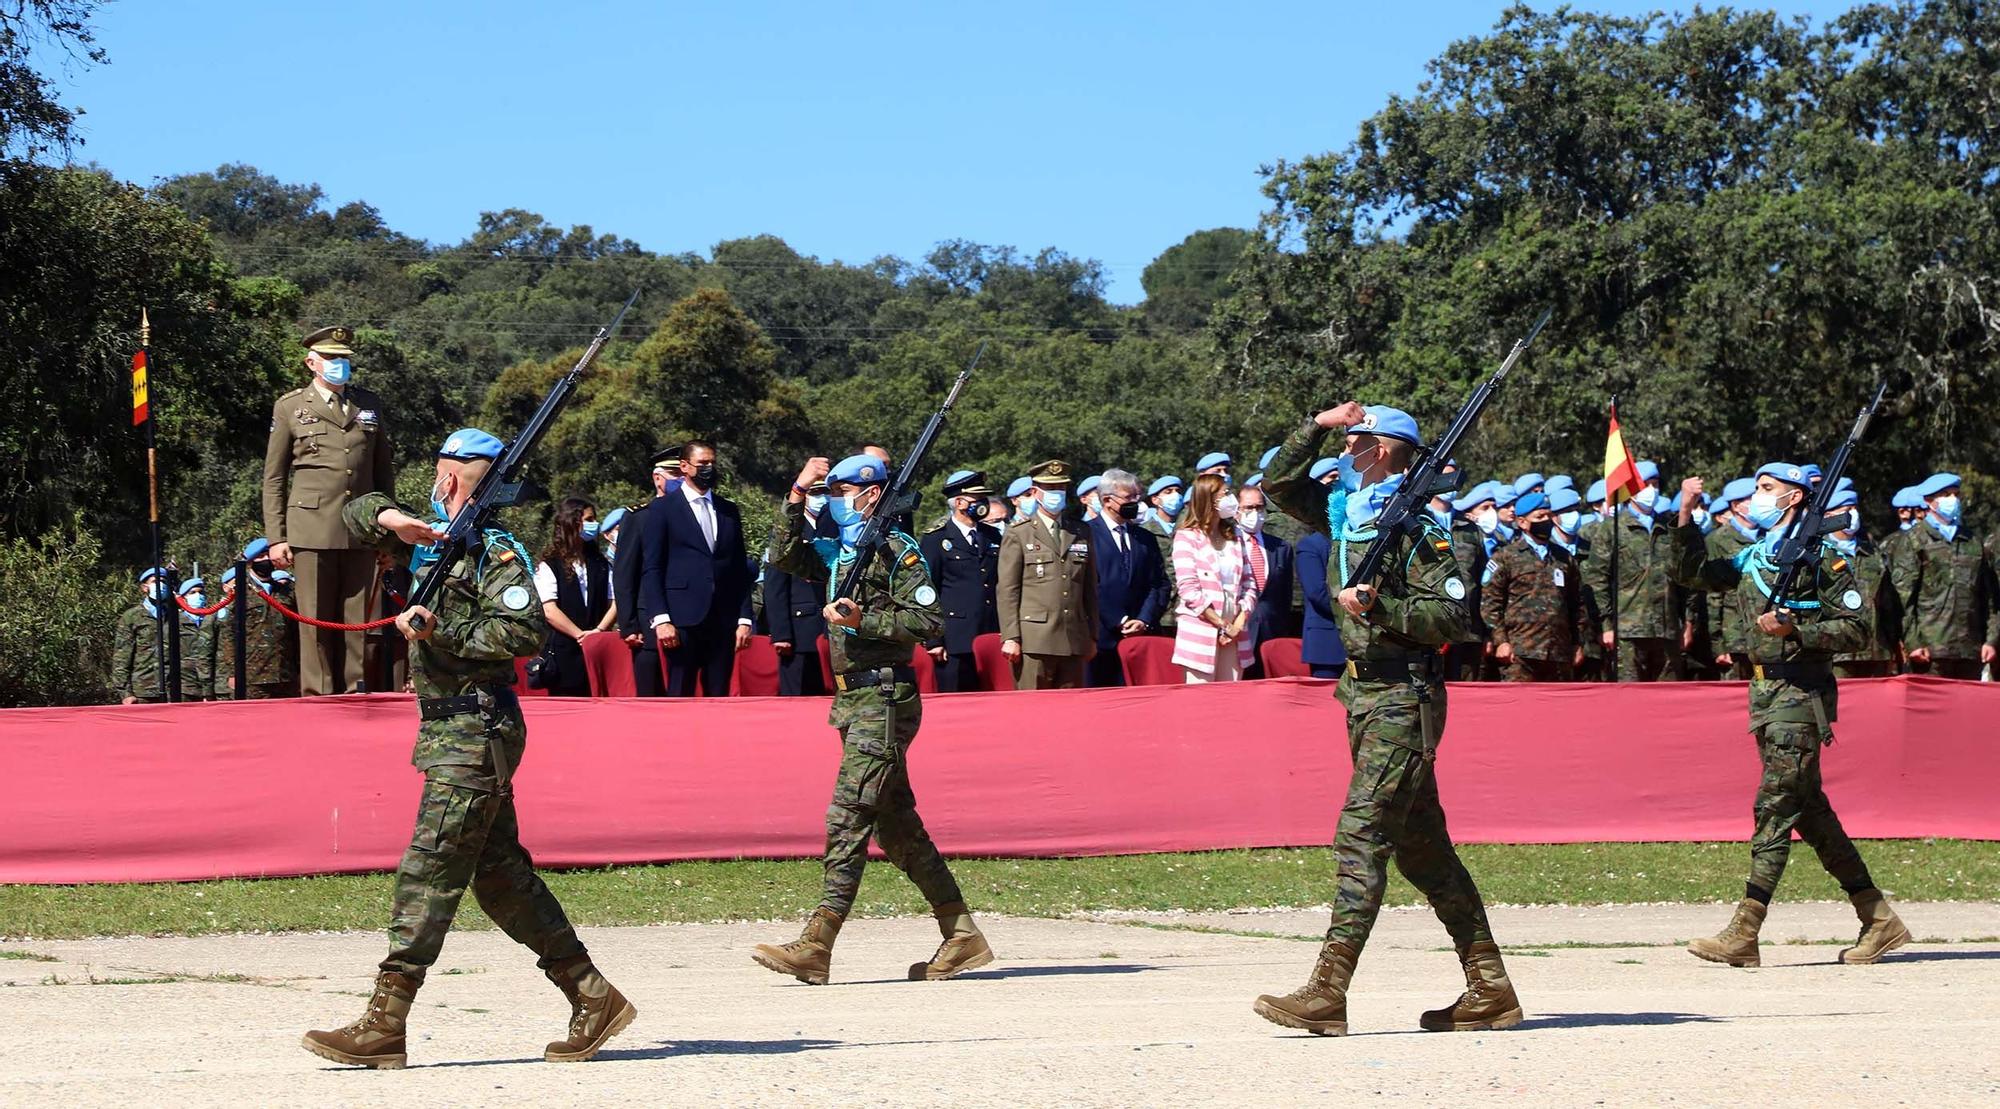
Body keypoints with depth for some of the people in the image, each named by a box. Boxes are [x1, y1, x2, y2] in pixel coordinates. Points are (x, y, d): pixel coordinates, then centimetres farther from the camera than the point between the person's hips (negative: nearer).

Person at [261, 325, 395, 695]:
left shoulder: (370, 405, 16)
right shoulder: (290, 407, 7)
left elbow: (384, 471, 21)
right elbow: (273, 479, 7)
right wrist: (275, 538, 1)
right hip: (312, 529, -3)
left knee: (357, 619, 2)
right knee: (316, 620, -4)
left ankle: (355, 692, 8)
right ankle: (317, 696, 0)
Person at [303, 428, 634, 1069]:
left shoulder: (495, 551, -10)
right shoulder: (440, 542, 16)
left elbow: (525, 631, -23)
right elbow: (356, 512, 21)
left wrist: (441, 632, -21)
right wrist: (394, 521, 0)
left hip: (476, 732, -10)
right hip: (454, 731, 10)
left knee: (428, 874, -10)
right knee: (500, 874, 10)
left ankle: (383, 1028, -10)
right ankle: (594, 999, 14)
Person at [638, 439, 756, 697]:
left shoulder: (729, 511, 17)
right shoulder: (662, 509, 4)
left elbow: (740, 570, 17)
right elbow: (652, 569, -1)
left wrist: (744, 618, 7)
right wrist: (660, 619, -11)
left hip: (723, 622, 4)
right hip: (682, 619, -4)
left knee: (719, 699, 2)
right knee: (679, 696, -6)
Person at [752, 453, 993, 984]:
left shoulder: (897, 549, -8)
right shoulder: (840, 552, 17)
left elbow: (928, 621, -14)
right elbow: (784, 556, 18)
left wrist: (863, 621, -18)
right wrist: (797, 496, 10)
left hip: (884, 698, -9)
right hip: (856, 698, 9)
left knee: (848, 816, -12)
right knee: (896, 824, 10)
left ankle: (816, 946, -15)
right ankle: (961, 935, 15)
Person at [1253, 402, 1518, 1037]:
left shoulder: (1412, 527, -11)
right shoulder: (1345, 513, 12)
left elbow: (1452, 617, -16)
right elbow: (1280, 484, 20)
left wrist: (1377, 607, -23)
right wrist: (1317, 427, 7)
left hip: (1402, 699, -9)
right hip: (1365, 694, 9)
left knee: (1361, 838, -12)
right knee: (1420, 847, 11)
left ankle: (1326, 995, -15)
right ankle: (1489, 990, 16)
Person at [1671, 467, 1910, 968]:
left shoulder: (1822, 556, -7)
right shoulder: (1754, 557, 17)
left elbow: (1856, 630, -9)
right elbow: (1692, 573, 21)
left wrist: (1794, 629, -19)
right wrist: (1686, 515, 10)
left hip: (1801, 693, -9)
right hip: (1767, 694, 9)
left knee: (1774, 809, -10)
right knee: (1809, 811, 11)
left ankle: (1742, 936, -11)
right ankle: (1879, 921, 18)